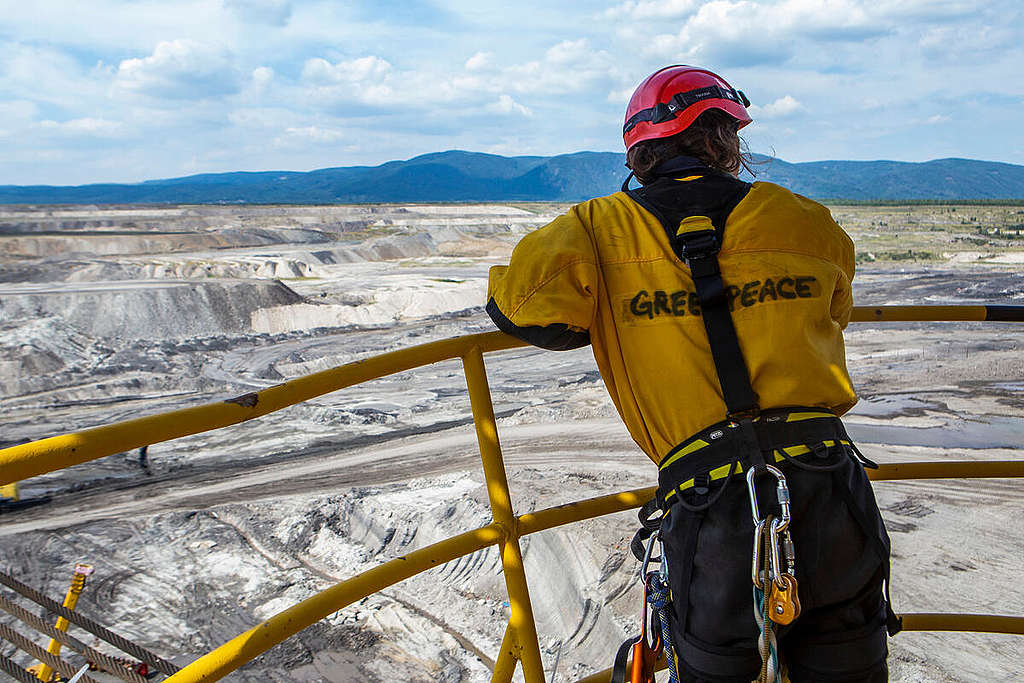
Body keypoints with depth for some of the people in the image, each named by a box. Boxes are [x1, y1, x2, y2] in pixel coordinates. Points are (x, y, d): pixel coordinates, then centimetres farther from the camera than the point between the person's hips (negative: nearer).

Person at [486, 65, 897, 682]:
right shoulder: (805, 220, 10)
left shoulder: (602, 228, 3)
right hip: (829, 489, 2)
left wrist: (601, 322, 10)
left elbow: (529, 299, -12)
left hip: (710, 511, -1)